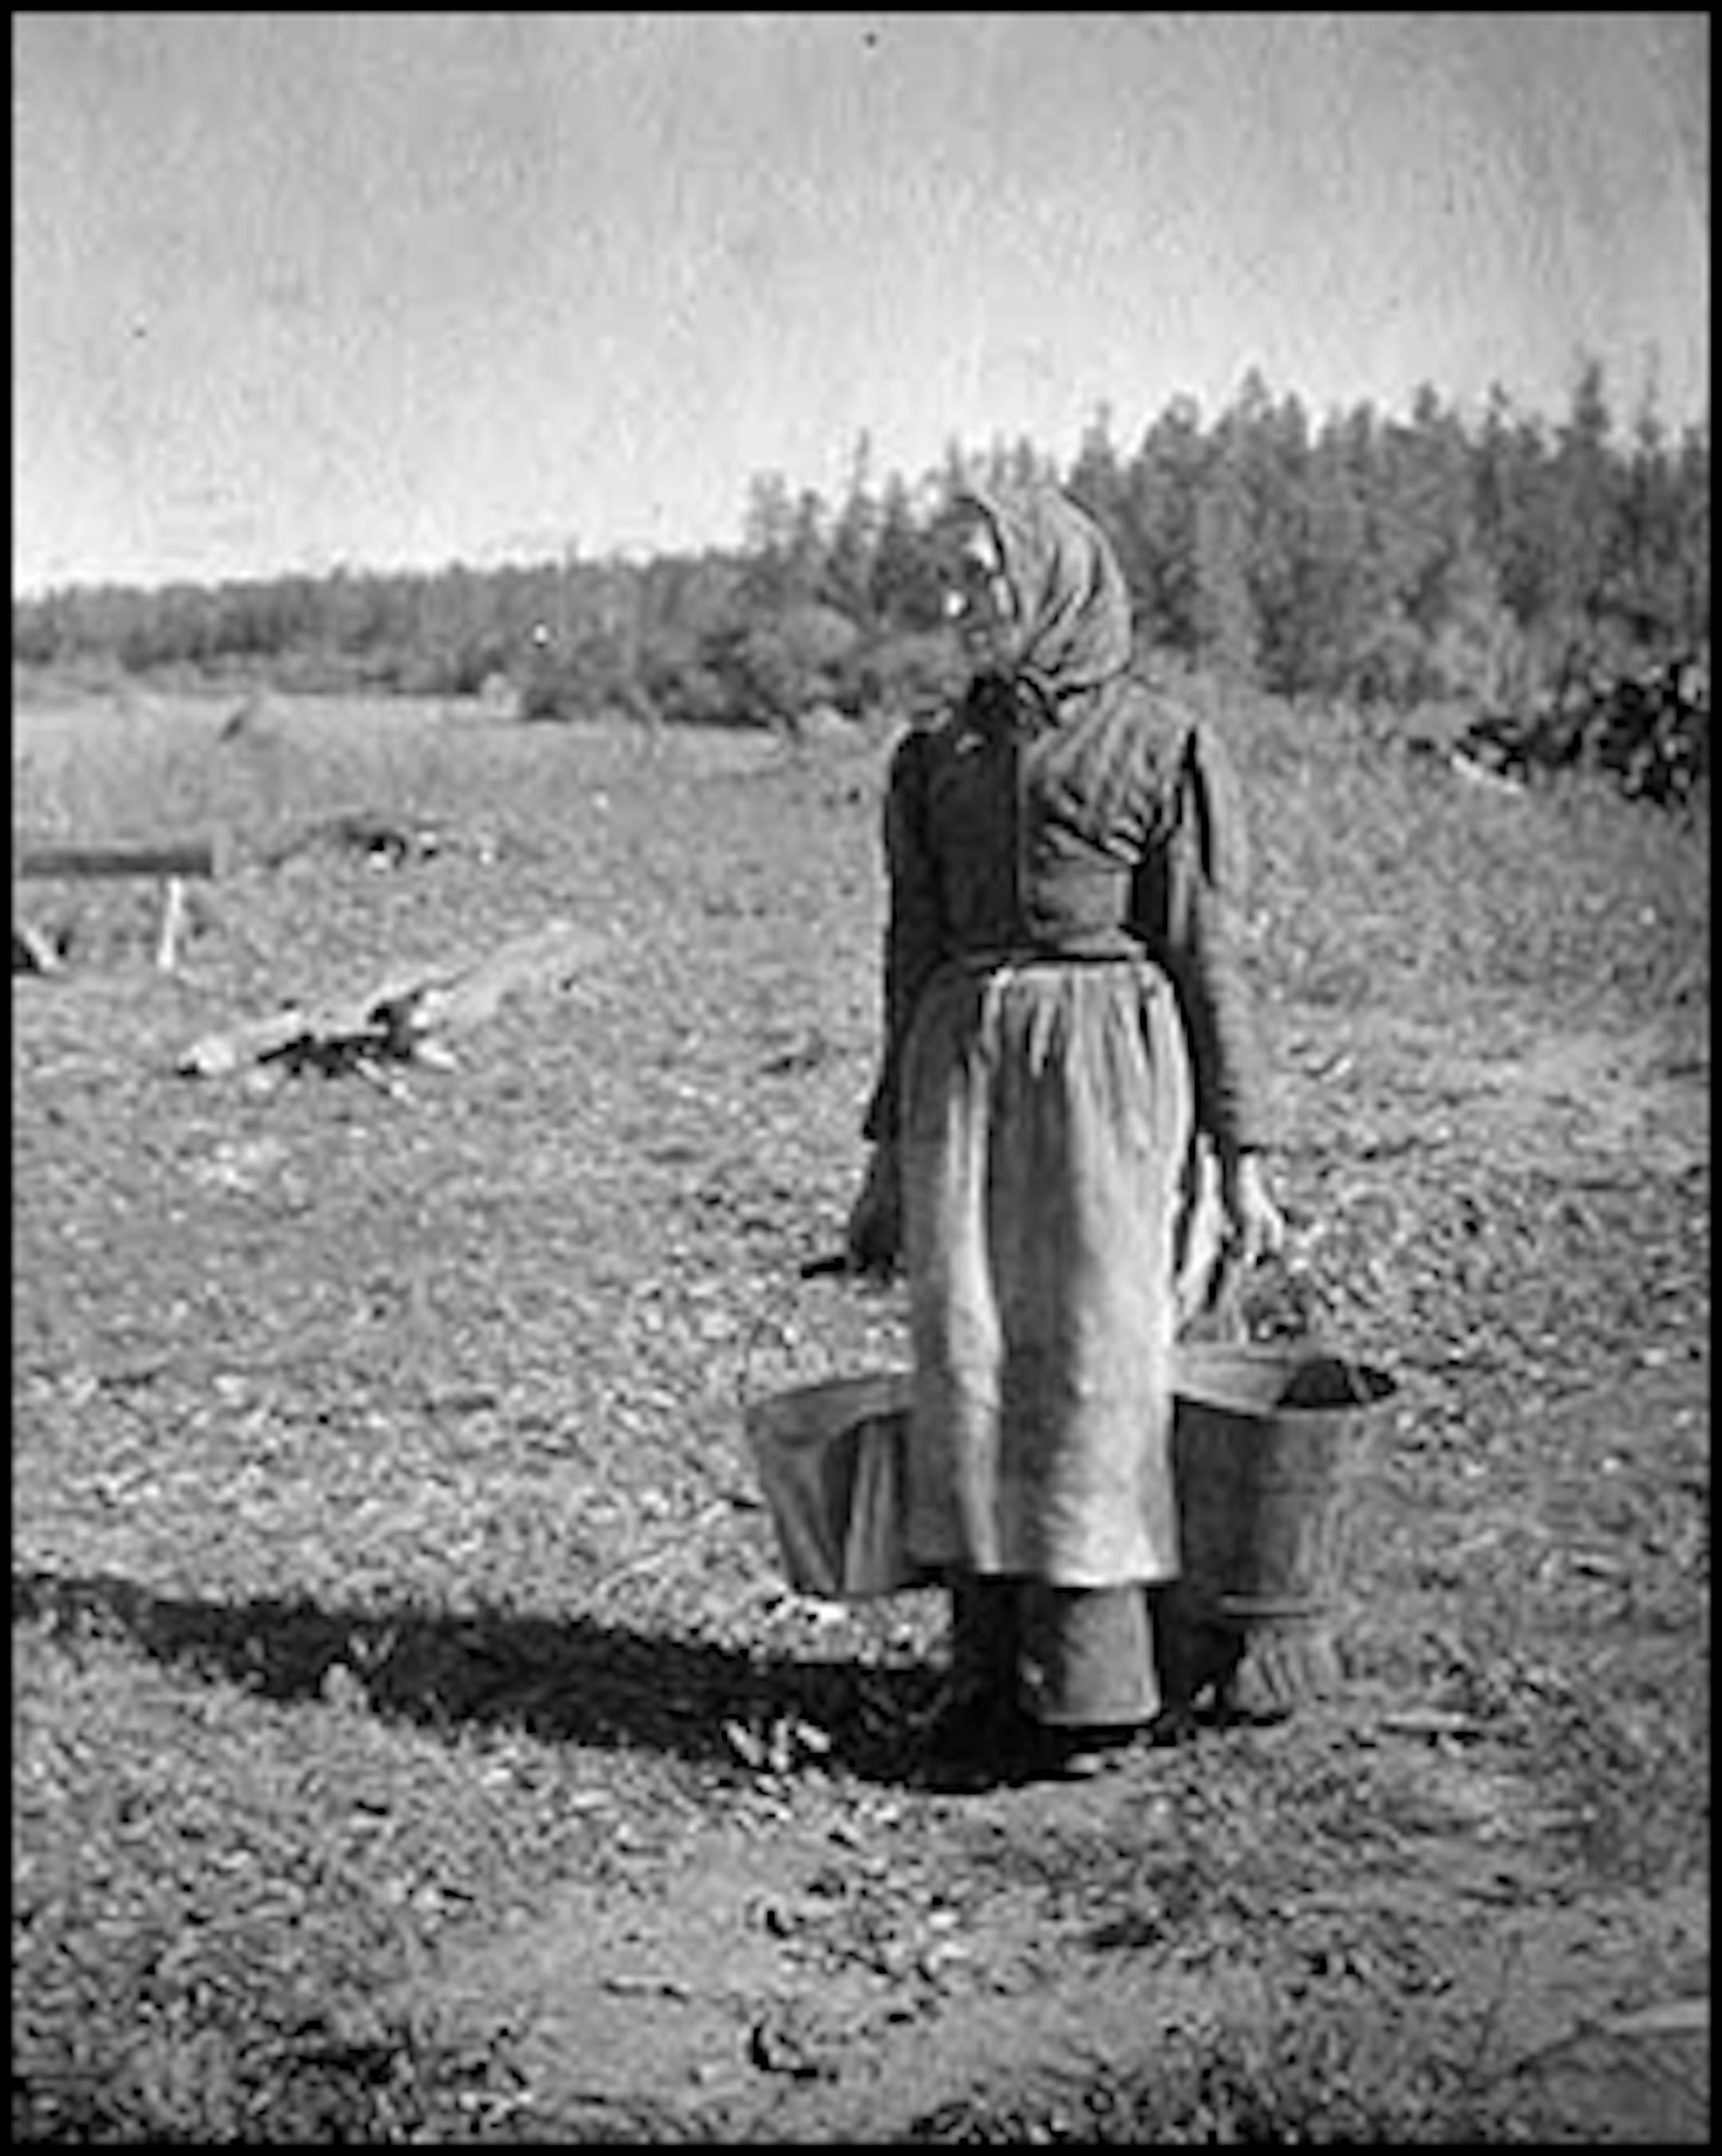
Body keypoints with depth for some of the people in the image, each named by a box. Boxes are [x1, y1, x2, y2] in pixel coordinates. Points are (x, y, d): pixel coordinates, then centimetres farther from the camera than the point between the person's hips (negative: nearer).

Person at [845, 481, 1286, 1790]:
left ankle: (1091, 1692, 9)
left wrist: (1241, 1160, -2)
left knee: (1094, 1368, -2)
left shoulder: (1166, 748, 0)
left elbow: (1212, 958, 0)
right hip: (963, 1062, 5)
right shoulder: (936, 760, 14)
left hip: (1110, 1063, -4)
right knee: (965, 1365, 1)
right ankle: (986, 1680, 10)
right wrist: (889, 1153, 16)